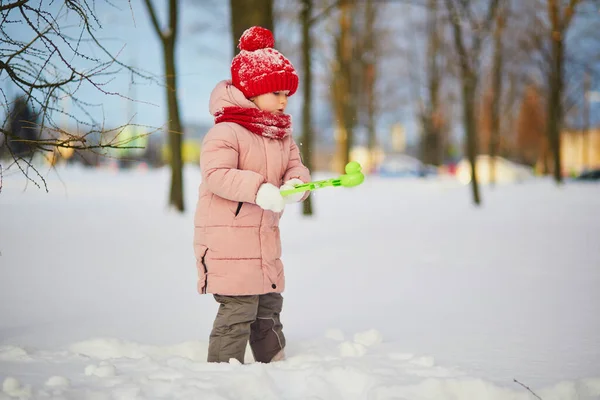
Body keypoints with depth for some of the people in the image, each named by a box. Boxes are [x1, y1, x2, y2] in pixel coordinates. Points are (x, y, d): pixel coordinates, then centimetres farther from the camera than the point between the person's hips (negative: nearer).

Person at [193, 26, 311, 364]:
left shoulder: (283, 135, 12)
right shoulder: (226, 131, -14)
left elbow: (295, 166, 11)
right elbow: (216, 174, -25)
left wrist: (296, 184, -14)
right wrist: (258, 189, -34)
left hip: (265, 234, 9)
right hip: (227, 234, -9)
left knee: (270, 304, 18)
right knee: (239, 307, -10)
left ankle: (274, 362, 32)